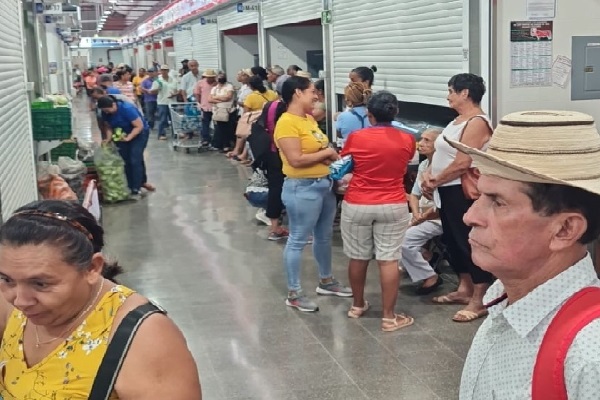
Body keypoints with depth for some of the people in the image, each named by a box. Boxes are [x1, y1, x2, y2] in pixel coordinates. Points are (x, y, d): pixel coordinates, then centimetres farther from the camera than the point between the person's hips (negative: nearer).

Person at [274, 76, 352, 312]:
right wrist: (326, 153, -13)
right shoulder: (287, 123, -17)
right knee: (298, 241, 1)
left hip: (325, 184, 9)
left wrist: (333, 157, -3)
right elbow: (296, 160, -23)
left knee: (324, 236, 20)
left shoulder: (310, 119, 11)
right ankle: (294, 293, 11)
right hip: (302, 188, -9)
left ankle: (326, 281, 36)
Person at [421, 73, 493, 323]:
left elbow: (461, 164, -23)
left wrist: (435, 181, -12)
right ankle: (464, 290, 28)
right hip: (448, 192, 11)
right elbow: (441, 154, 15)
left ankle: (479, 301, 1)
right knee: (454, 241, 16)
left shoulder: (477, 123, -17)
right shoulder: (458, 120, 16)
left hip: (464, 192, -10)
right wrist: (429, 176, -3)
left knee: (471, 242, -5)